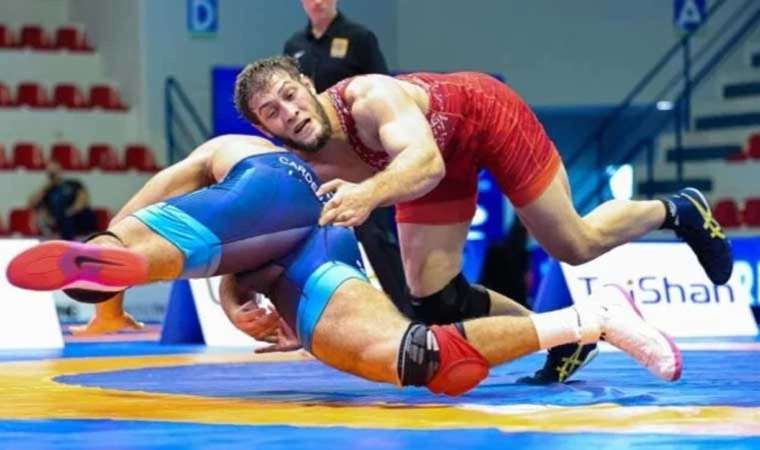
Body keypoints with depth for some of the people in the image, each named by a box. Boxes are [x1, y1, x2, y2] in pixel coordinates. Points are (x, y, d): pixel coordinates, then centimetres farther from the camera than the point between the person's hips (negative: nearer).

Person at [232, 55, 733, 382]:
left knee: (576, 245, 4)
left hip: (486, 113, -6)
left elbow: (427, 162, -60)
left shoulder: (371, 98, -42)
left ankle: (678, 210, 34)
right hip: (447, 156, 6)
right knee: (433, 296, -1)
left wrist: (370, 193, -79)